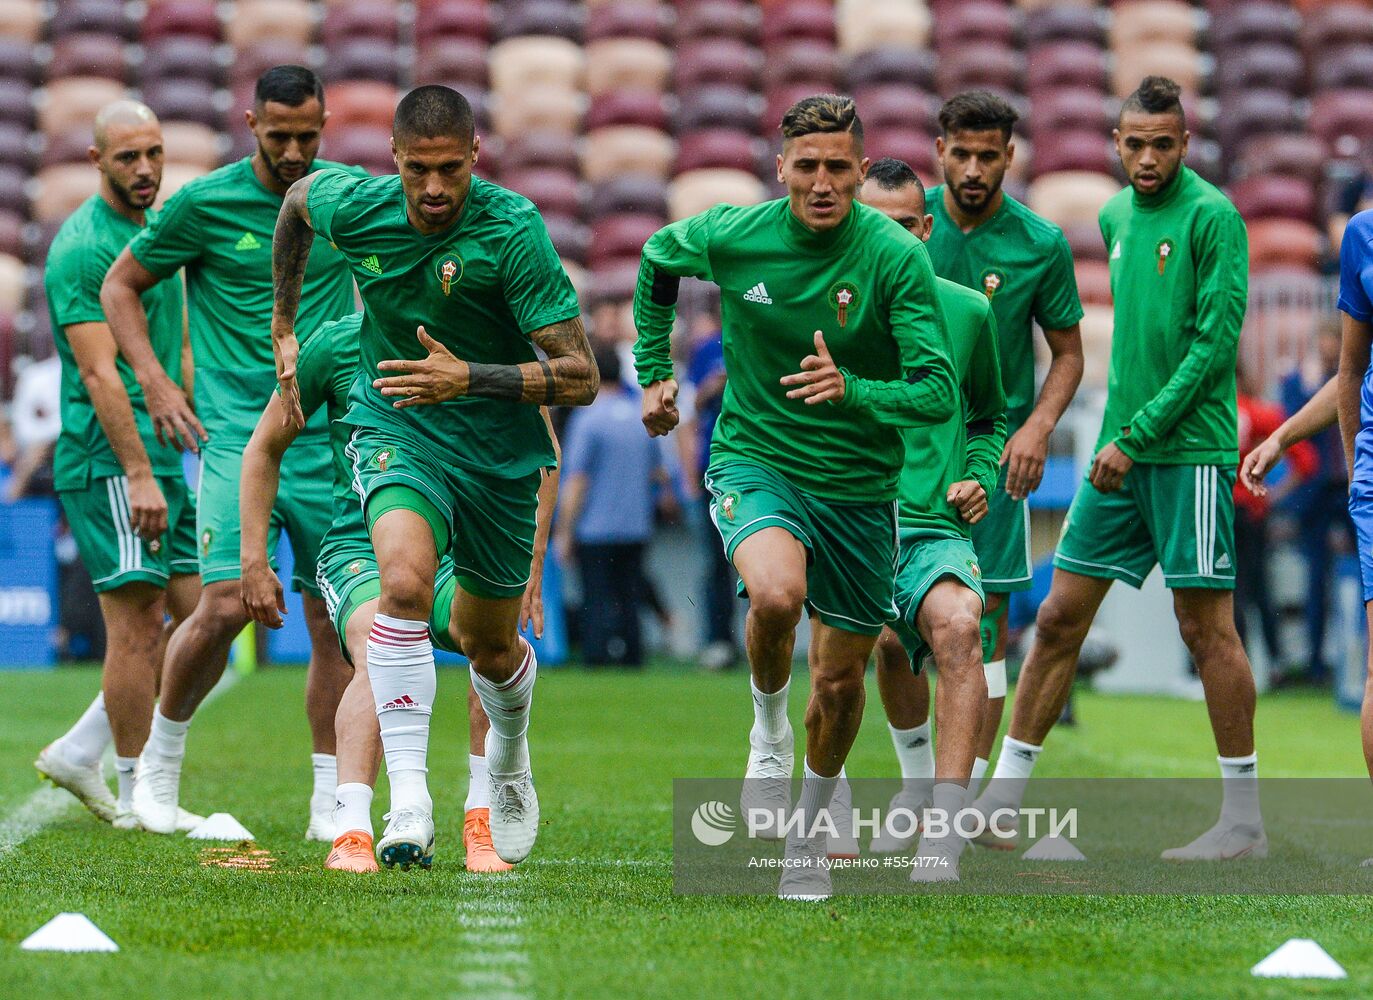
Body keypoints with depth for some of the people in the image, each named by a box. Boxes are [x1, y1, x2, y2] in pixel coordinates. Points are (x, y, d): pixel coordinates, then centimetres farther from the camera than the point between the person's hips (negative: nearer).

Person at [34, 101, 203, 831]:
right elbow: (100, 373, -19)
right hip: (108, 461, -9)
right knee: (137, 624, -8)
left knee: (197, 616, 7)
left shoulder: (158, 231, 17)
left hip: (159, 454, 9)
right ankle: (134, 796, 1)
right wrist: (137, 472, -23)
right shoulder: (82, 247, -13)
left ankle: (80, 753, 14)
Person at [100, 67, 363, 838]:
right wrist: (155, 383, -3)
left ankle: (330, 804, 9)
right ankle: (163, 752, 9)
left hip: (330, 438, 3)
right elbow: (120, 285, 8)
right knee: (226, 605, -16)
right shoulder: (204, 204, -3)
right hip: (238, 431, -3)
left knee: (334, 620, 0)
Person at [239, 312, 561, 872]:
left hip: (457, 551, 1)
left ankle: (481, 826, -20)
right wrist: (254, 560, 6)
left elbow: (542, 451, 11)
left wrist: (530, 566, 4)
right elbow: (265, 448, 10)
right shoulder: (338, 344, -5)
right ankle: (350, 833, -41)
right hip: (358, 548, -1)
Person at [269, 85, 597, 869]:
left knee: (489, 644, 15)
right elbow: (297, 196, 15)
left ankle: (510, 764, 50)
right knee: (405, 579, -29)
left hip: (499, 450, -1)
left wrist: (470, 377, -36)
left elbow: (581, 377, -23)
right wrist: (285, 327, 19)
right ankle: (409, 805, -29)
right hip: (395, 431, 1)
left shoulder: (512, 231, -23)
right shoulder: (355, 208, -13)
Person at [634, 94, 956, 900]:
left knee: (842, 679, 8)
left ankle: (811, 827, 35)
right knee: (777, 593, -32)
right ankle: (769, 728, -1)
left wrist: (851, 390, -38)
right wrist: (655, 372, 14)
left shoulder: (897, 257, -16)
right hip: (754, 460, -1)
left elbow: (937, 392, -21)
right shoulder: (731, 237, -9)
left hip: (859, 485, 1)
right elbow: (658, 259, 15)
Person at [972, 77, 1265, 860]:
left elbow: (1217, 340, -14)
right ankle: (1000, 800, 11)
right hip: (1122, 451, 7)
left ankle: (1246, 820, 3)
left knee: (1206, 623, -4)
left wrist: (1138, 435, -15)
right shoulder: (1117, 216, 14)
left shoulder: (1212, 217, -9)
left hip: (1190, 450, -7)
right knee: (1061, 616, 6)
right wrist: (1119, 436, 16)